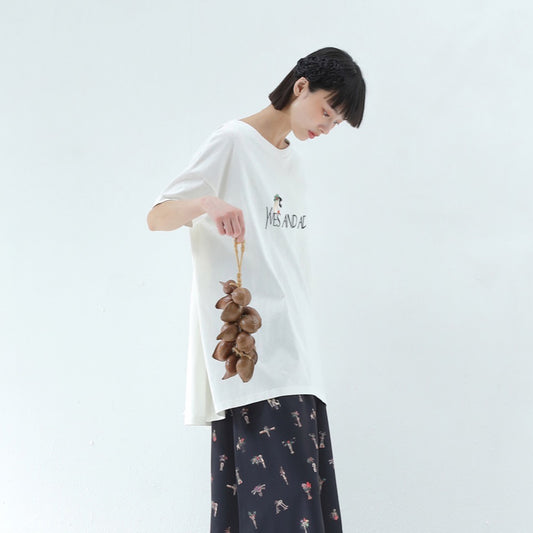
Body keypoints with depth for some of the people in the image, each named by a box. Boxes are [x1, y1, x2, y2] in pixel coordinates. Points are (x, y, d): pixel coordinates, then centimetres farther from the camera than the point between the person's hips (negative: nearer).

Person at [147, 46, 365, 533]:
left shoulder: (294, 163, 22)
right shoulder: (233, 141, -1)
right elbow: (157, 217, -6)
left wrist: (306, 340, 19)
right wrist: (206, 203, -27)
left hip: (294, 351, 7)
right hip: (248, 345, -7)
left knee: (306, 488, 1)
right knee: (278, 494, -14)